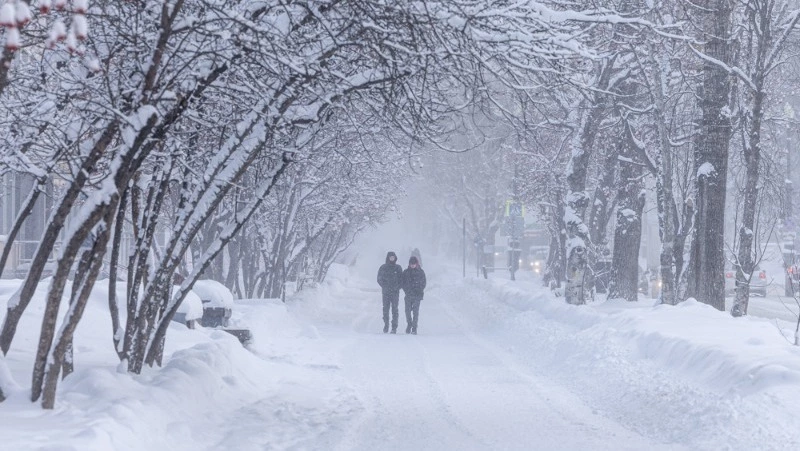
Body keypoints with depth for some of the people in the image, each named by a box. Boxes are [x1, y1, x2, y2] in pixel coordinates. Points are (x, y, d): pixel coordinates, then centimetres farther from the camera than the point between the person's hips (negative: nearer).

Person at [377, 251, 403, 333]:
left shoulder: (398, 268, 8)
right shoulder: (383, 267, 6)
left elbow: (401, 279, 7)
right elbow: (379, 279, 6)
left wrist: (397, 287, -9)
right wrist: (385, 286, -8)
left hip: (395, 292, 0)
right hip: (386, 292, 0)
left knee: (395, 309, -4)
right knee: (385, 309, 0)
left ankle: (394, 327, -4)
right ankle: (386, 326, 6)